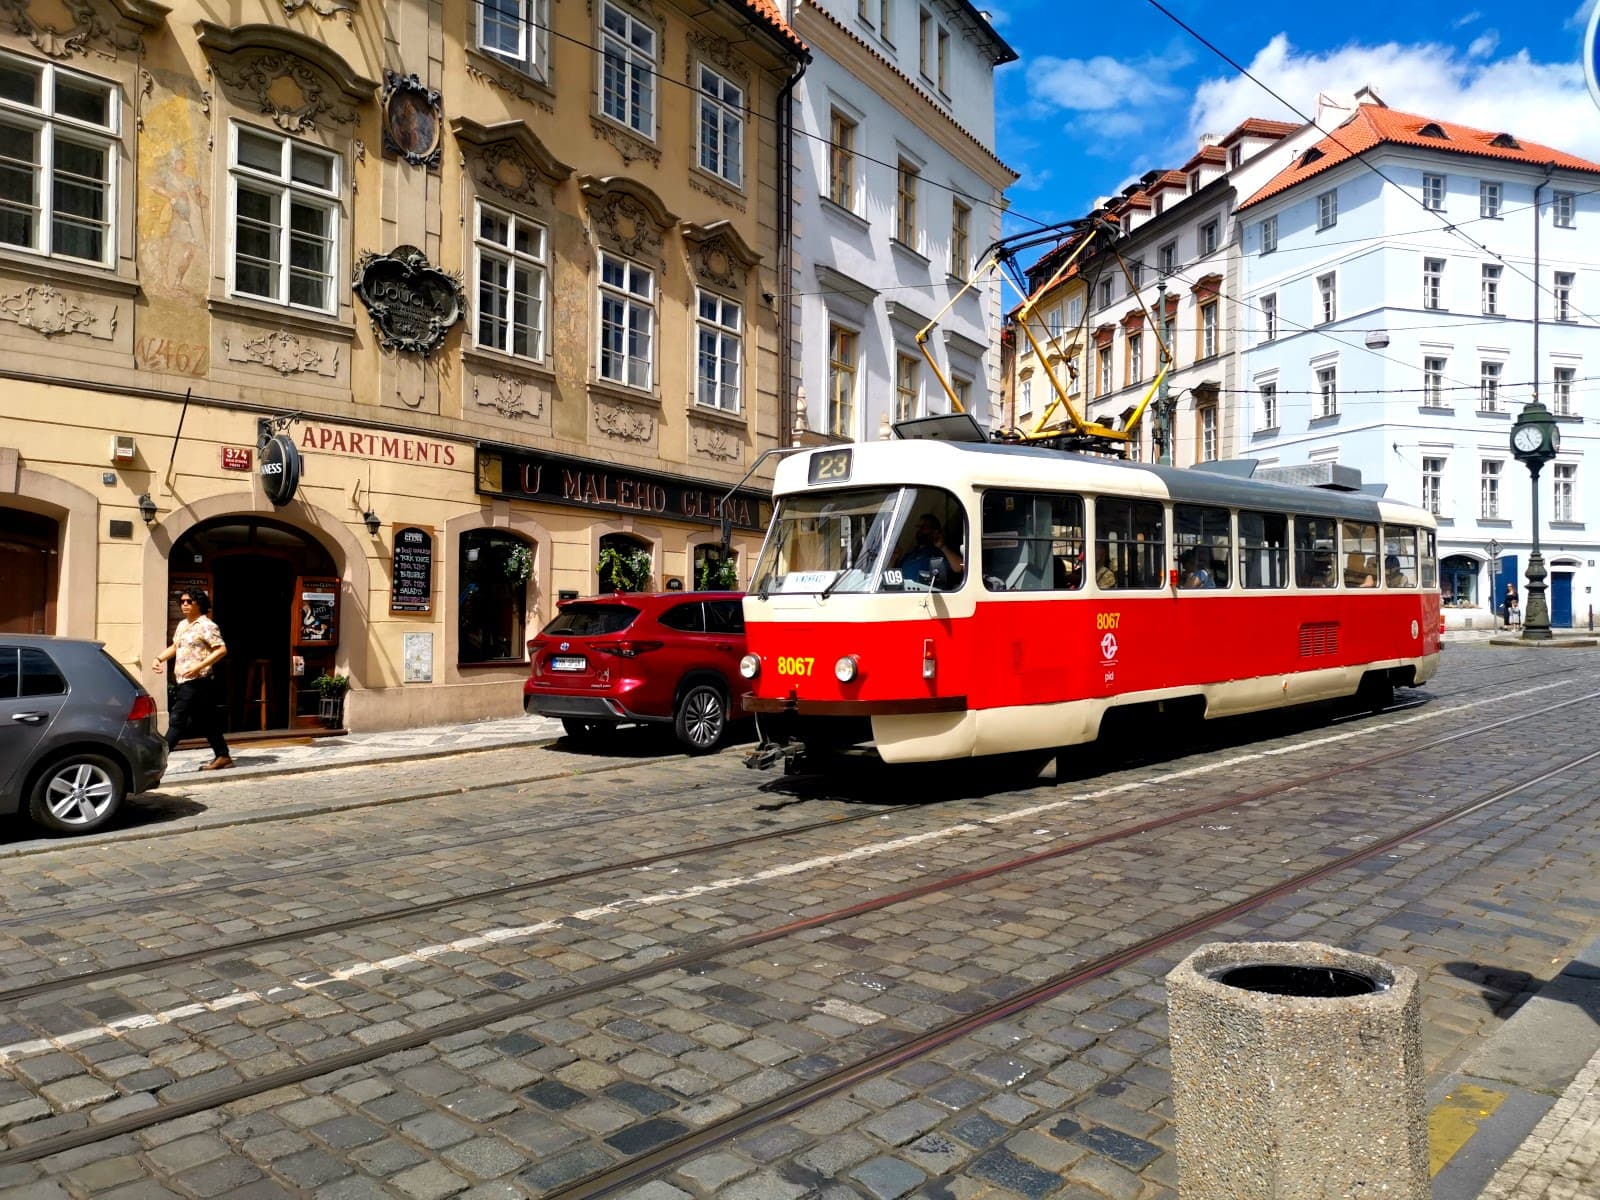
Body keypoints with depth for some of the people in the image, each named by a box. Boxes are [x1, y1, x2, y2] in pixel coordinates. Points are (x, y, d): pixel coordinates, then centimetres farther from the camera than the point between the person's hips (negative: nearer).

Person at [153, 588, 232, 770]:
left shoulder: (206, 626, -10)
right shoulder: (182, 625, 16)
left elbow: (221, 650, -18)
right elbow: (175, 646, 30)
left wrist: (199, 666, -23)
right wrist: (159, 658, 13)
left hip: (197, 681, -9)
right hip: (184, 682, 9)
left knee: (177, 719, -8)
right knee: (205, 721, 11)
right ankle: (222, 756, 16)